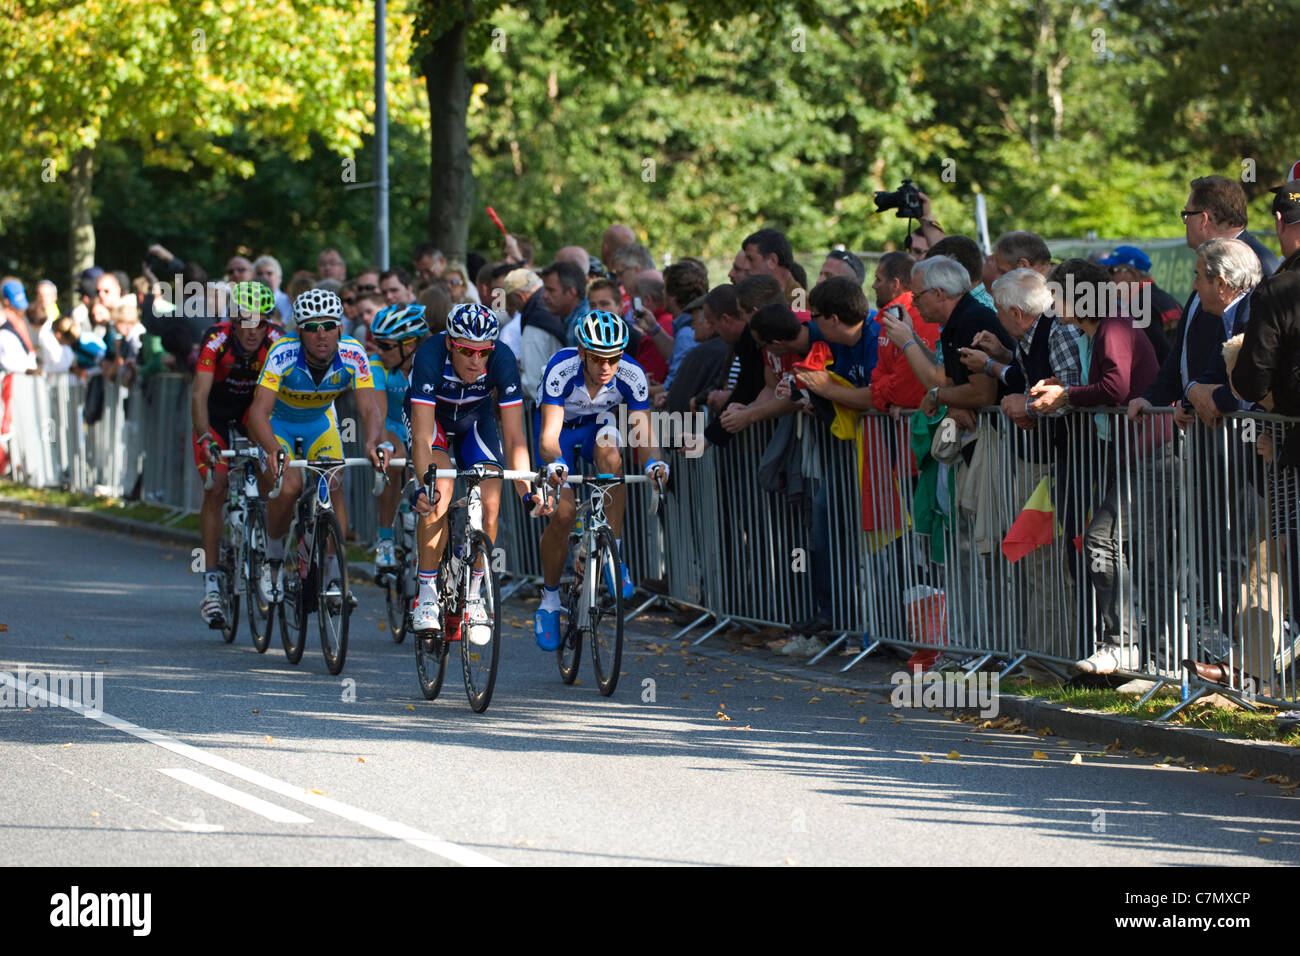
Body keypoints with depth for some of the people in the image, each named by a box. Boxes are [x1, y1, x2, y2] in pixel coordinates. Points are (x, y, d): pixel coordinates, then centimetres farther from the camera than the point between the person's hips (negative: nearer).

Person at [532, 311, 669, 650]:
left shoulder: (631, 376, -29)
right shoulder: (561, 369, -36)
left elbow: (643, 431, -30)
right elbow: (549, 436, -40)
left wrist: (653, 460, -52)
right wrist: (554, 463, -62)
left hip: (597, 424, 2)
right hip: (560, 426, -2)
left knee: (610, 454, -34)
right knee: (563, 512, -18)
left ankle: (614, 556, -25)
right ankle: (549, 602, 2)